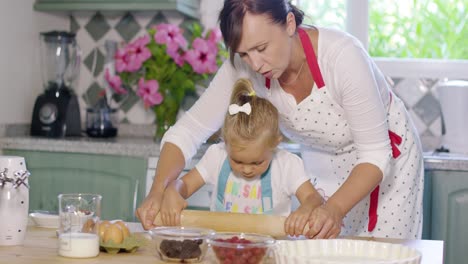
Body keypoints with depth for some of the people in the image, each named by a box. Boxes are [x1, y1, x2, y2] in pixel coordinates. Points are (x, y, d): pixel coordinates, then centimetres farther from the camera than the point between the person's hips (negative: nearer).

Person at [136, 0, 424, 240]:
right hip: (320, 166, 4)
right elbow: (190, 129, -18)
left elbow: (376, 155, -30)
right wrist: (159, 189, -35)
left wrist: (335, 208, -47)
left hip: (387, 161, -3)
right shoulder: (244, 66, -24)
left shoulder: (342, 55, -35)